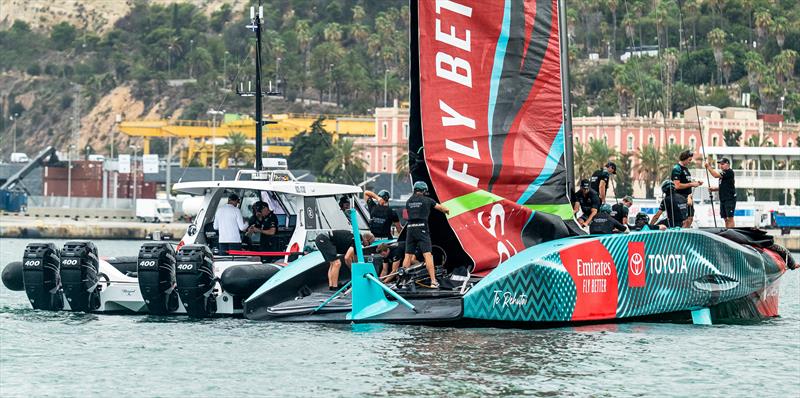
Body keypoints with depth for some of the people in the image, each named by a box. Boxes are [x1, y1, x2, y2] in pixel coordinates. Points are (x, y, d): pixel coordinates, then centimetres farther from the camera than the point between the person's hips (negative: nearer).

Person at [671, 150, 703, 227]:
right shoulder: (677, 169, -13)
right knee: (685, 220, -11)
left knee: (690, 218, 10)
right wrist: (691, 184, -16)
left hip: (688, 197, 10)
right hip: (681, 197, -10)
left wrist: (696, 183, 10)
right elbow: (677, 186, -21)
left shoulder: (685, 168, 16)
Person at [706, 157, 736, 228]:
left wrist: (709, 167, -9)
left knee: (730, 218, -12)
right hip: (723, 199, 10)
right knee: (725, 219, 9)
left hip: (730, 199, -10)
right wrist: (714, 189, 12)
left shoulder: (729, 172, -11)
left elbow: (716, 175, -19)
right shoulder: (723, 173, 18)